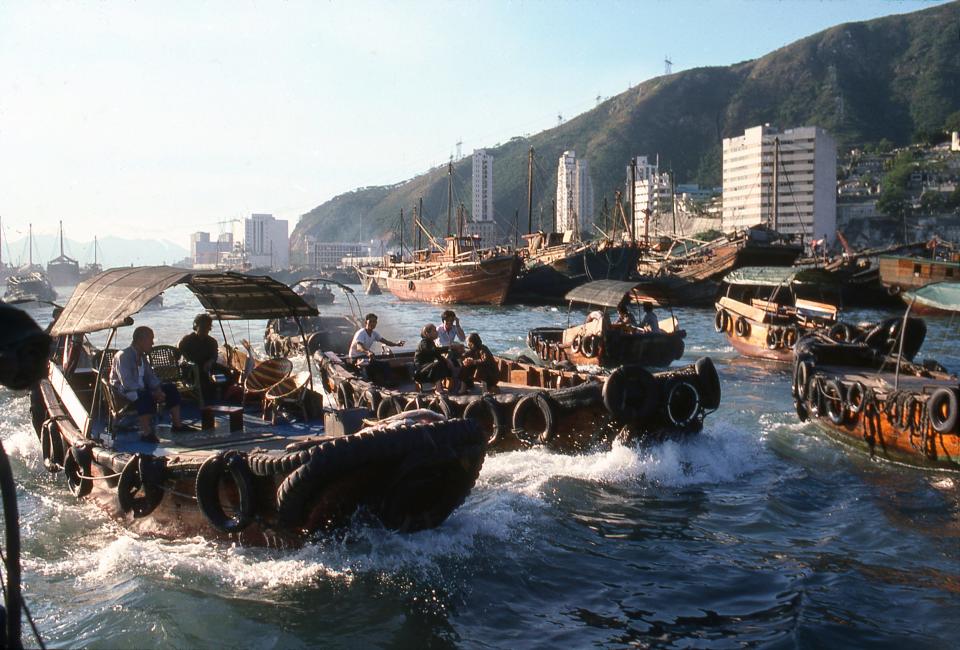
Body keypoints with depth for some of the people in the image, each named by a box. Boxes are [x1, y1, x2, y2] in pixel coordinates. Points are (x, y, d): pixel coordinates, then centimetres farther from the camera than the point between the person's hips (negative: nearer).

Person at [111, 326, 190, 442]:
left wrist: (158, 390, -10)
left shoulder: (143, 356, 10)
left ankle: (177, 424, 2)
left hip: (141, 390, 9)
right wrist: (152, 393, -28)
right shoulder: (123, 356, -18)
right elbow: (127, 383, -27)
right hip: (124, 393, -9)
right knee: (145, 396, -38)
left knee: (170, 389, 1)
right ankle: (146, 433, -37)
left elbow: (151, 376, 13)